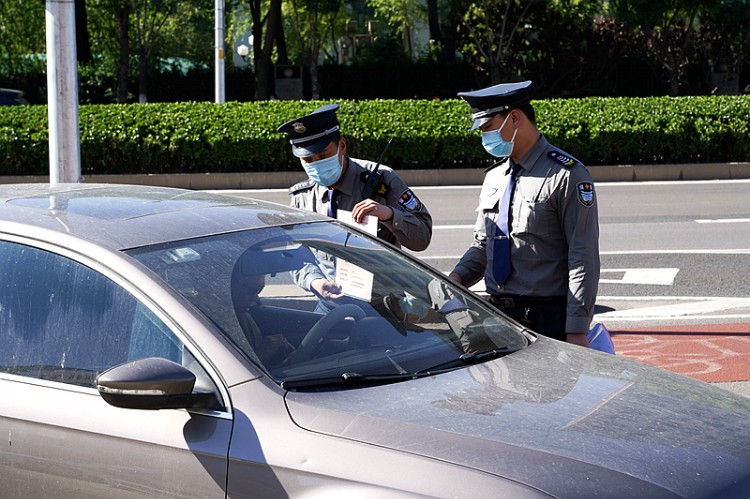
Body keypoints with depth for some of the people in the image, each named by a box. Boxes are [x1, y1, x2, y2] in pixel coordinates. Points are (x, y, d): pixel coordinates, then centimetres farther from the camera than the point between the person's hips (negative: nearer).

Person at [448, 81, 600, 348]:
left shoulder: (567, 175, -9)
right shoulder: (493, 176, 14)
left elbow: (584, 258, -13)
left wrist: (577, 331, -18)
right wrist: (457, 277, 0)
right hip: (496, 315, 7)